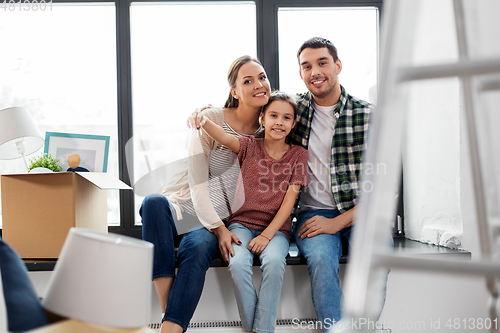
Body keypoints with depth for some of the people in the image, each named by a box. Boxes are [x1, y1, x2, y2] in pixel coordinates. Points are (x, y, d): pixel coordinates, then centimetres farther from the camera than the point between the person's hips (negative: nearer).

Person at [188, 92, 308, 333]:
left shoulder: (298, 154, 3)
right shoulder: (250, 146, 3)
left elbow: (289, 199, -4)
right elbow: (224, 137, -19)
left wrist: (267, 235, -14)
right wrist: (204, 121, -42)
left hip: (276, 226, 0)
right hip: (242, 222, 1)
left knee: (274, 261, -33)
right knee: (238, 263, -29)